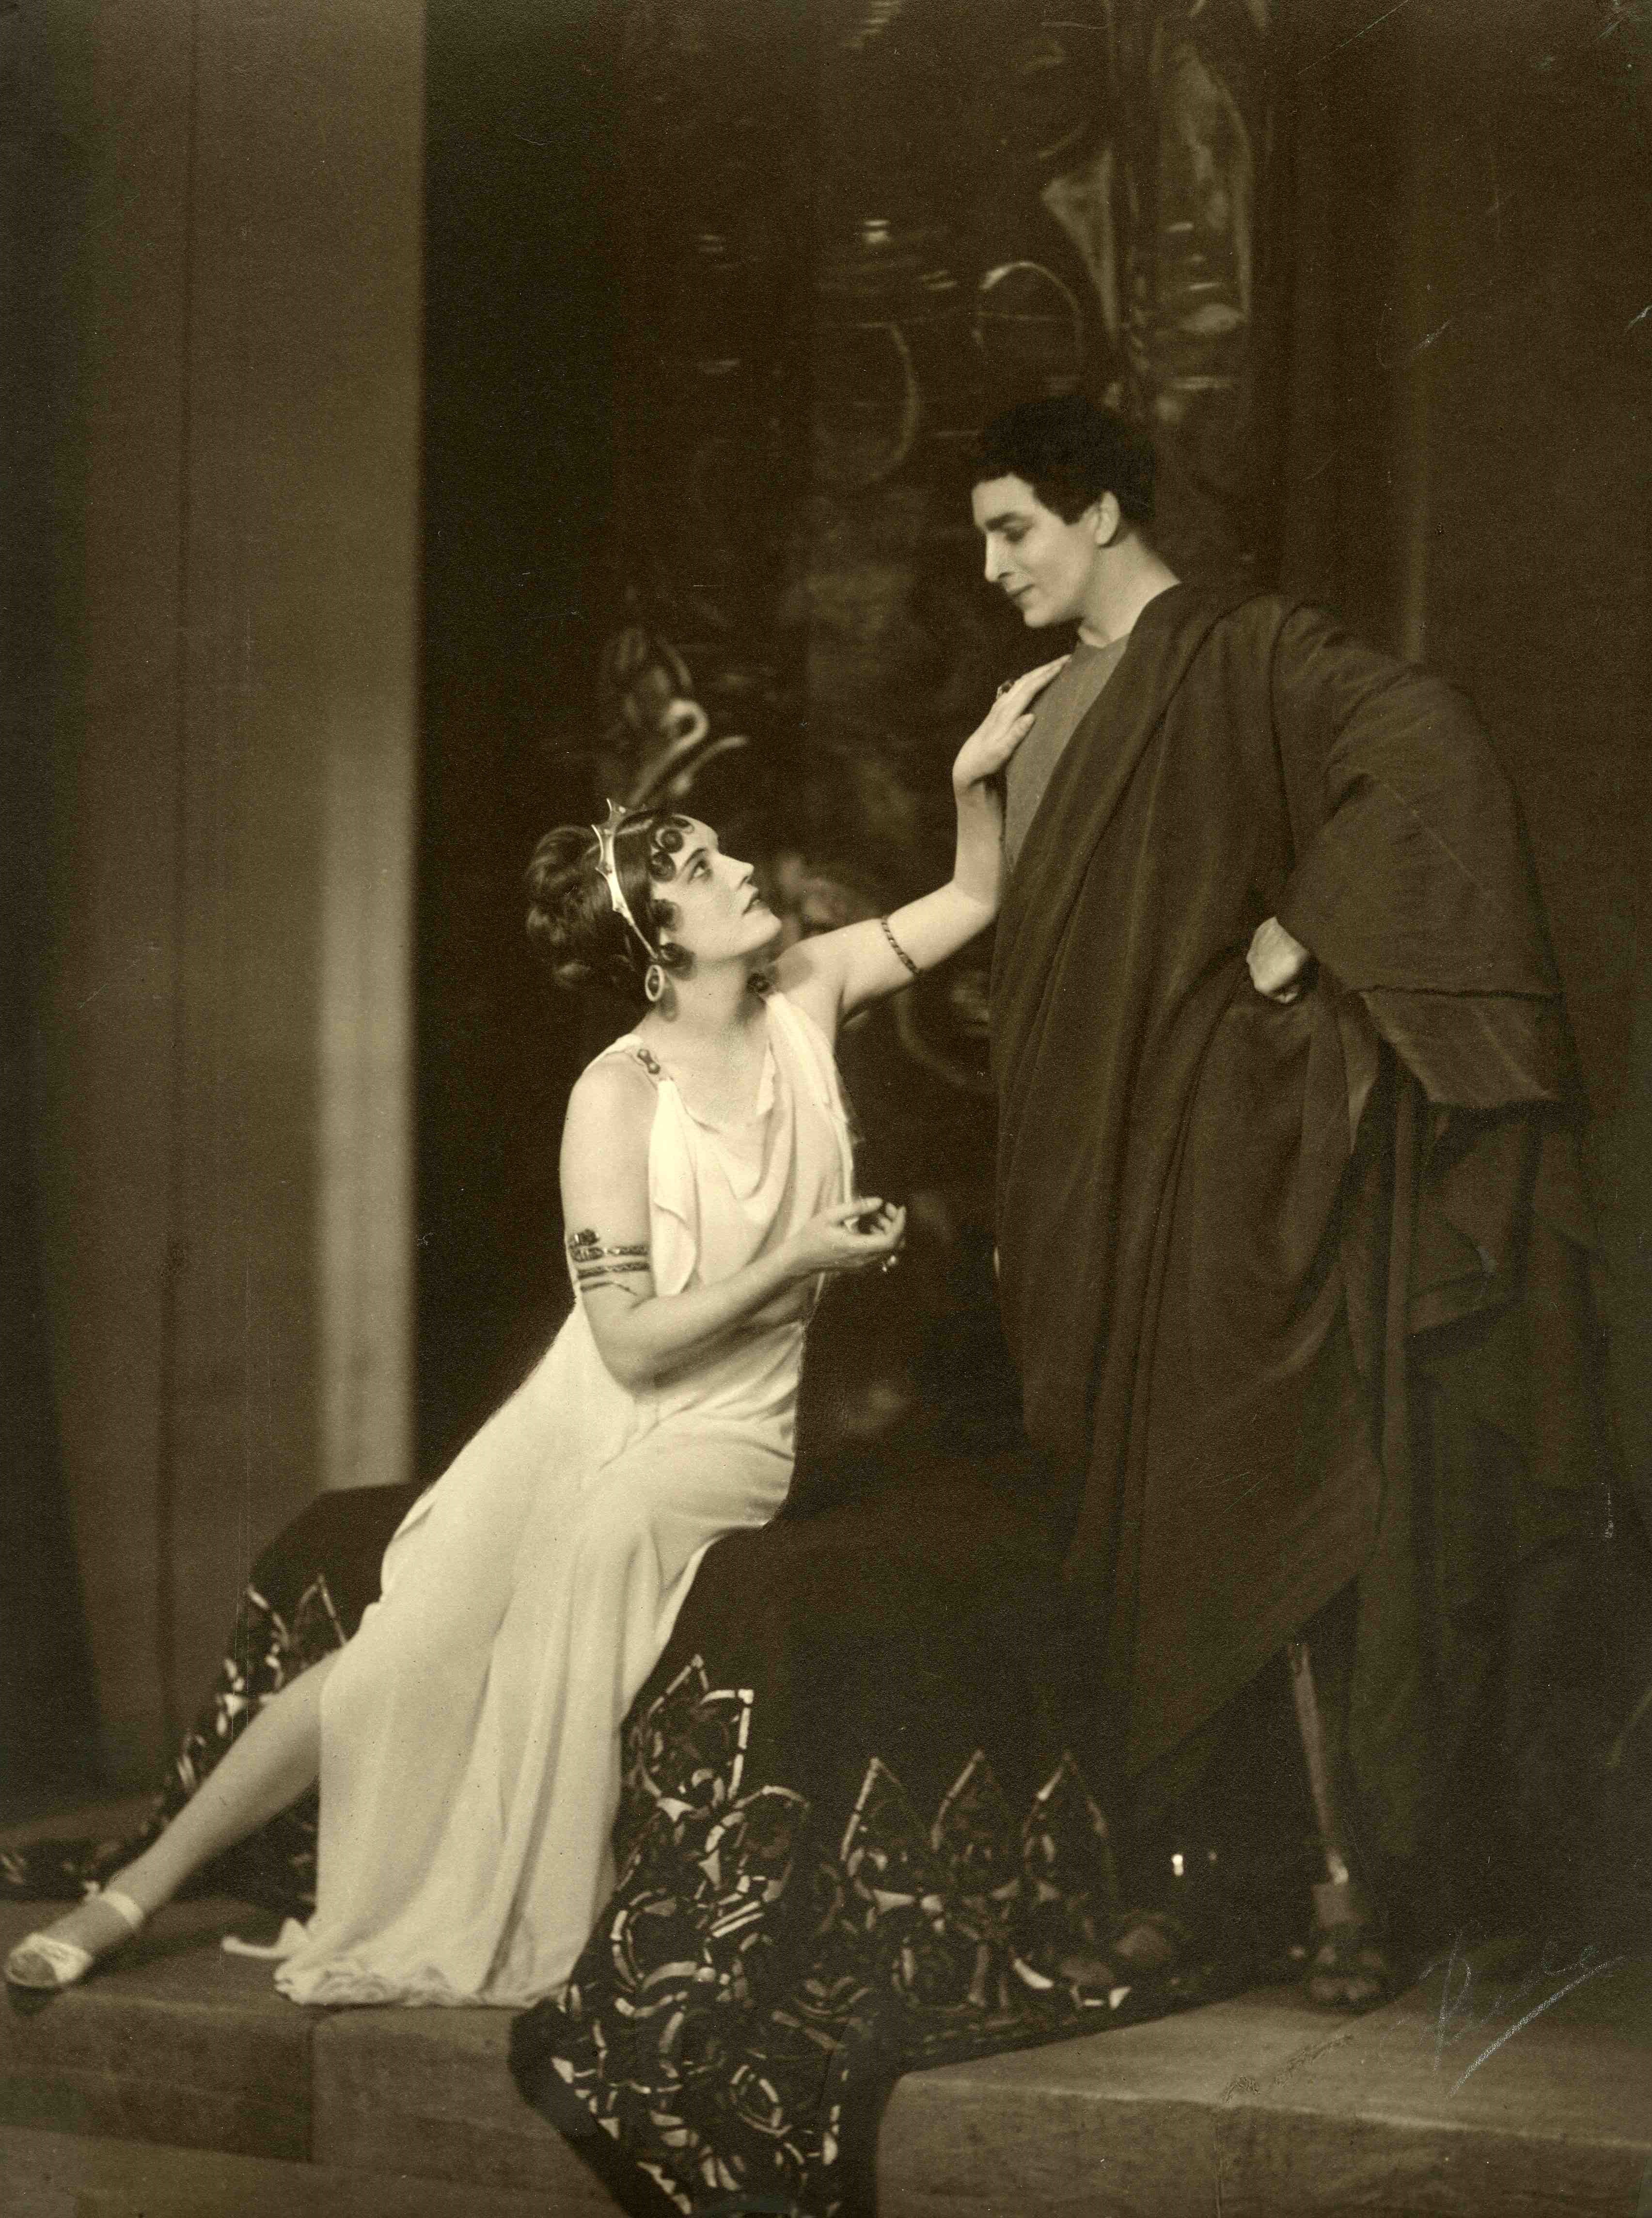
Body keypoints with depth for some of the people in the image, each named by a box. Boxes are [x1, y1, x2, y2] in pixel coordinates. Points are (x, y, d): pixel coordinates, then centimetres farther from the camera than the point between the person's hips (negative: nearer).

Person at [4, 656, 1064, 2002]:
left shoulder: (804, 1000, -2)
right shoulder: (619, 1094, -14)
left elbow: (972, 902, 8)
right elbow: (632, 1340, -16)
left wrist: (976, 778, -9)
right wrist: (797, 1261, -19)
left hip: (733, 1436, 2)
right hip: (592, 1417, -1)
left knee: (611, 1533, -34)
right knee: (400, 1651, -13)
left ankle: (516, 1926, -22)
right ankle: (137, 1891, 3)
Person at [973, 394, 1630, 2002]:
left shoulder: (1244, 660, -8)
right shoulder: (1053, 717, 16)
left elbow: (1428, 749, -25)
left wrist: (1304, 924, -21)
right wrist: (1022, 1217, 18)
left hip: (1227, 1156, -8)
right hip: (1105, 1177, 8)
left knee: (1273, 1497, -9)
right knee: (1142, 1499, 8)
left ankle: (1360, 1870, -3)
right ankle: (1188, 1863, 16)